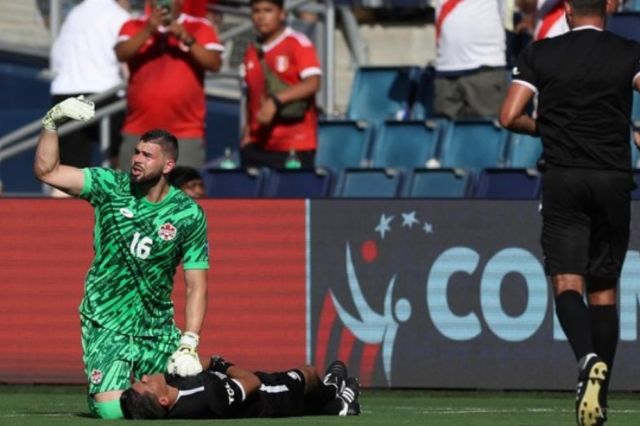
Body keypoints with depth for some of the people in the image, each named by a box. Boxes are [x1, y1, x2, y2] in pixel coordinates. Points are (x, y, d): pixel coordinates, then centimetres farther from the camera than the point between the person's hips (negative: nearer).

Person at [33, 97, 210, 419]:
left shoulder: (189, 215, -4)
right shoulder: (111, 187, -4)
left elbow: (196, 286, -4)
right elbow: (46, 171, -9)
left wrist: (189, 345, -14)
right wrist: (51, 123, -22)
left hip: (157, 328, 2)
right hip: (106, 324, -2)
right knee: (111, 410, -17)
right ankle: (97, 391, 20)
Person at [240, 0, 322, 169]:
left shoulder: (298, 43, -3)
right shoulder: (252, 52, 14)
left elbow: (312, 83, -14)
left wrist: (275, 101, -22)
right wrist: (247, 132, 12)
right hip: (258, 145, 5)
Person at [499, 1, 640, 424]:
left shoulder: (540, 54, 3)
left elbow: (510, 116, -2)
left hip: (564, 180, -1)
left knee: (568, 281, -5)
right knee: (605, 288, 10)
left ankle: (589, 358, -34)